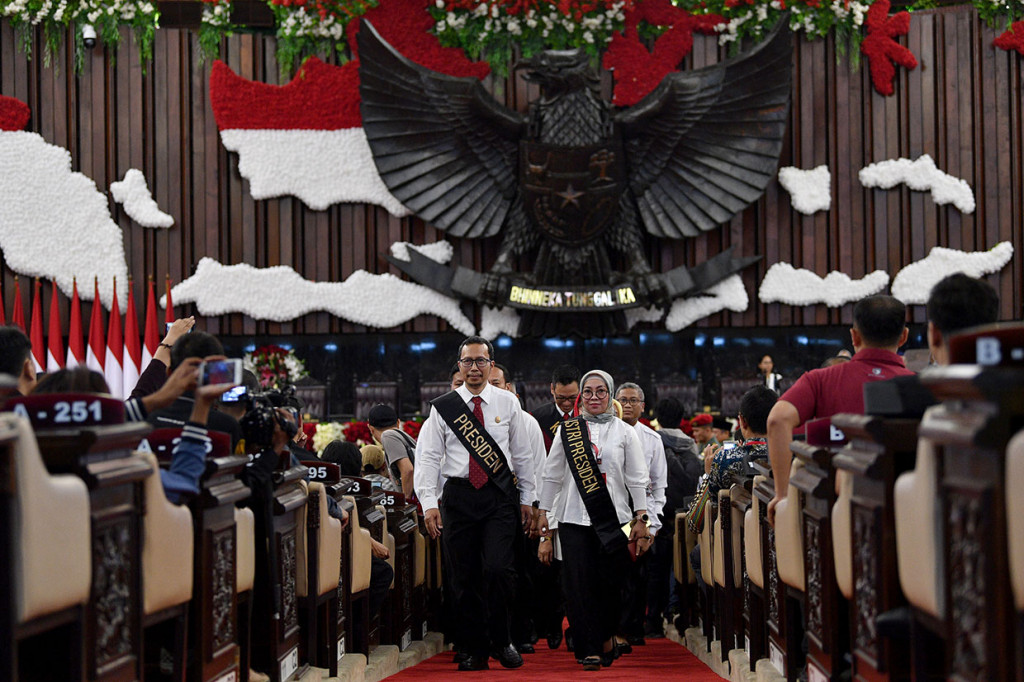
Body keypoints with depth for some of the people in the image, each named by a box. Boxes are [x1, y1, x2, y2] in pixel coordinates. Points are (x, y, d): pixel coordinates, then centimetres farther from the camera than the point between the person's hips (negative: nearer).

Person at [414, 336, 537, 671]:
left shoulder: (508, 403, 6)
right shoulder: (442, 408, 3)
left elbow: (523, 454, 12)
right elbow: (427, 457, 0)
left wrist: (527, 499, 10)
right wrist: (429, 503, -9)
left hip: (501, 496, -1)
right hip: (459, 496, 1)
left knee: (497, 569, -15)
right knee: (464, 577, 2)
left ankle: (501, 640, 5)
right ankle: (474, 651, 13)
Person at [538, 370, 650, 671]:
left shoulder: (624, 432, 7)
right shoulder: (567, 430, 8)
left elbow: (637, 480, 6)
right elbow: (552, 474, 12)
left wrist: (641, 519, 1)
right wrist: (543, 511, 9)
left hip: (613, 519, 0)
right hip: (574, 518, 0)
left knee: (611, 583, 1)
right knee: (579, 583, -6)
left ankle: (607, 635, 26)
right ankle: (590, 649, -2)